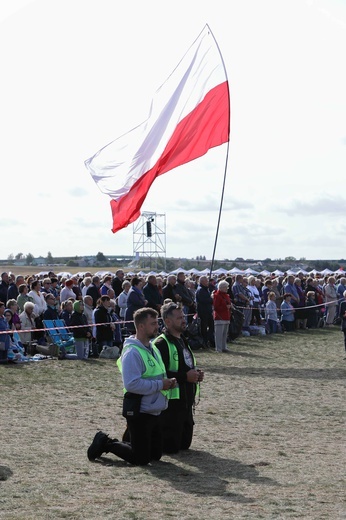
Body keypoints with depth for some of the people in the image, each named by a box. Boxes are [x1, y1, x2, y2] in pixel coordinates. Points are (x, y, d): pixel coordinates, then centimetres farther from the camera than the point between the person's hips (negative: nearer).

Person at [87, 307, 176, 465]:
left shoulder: (153, 349, 12)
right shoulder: (132, 352, -19)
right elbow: (132, 384, -29)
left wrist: (168, 382, 2)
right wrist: (160, 385, -22)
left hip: (155, 412, 9)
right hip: (139, 412, -9)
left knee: (156, 455, 16)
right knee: (141, 459, -5)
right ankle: (105, 443, 13)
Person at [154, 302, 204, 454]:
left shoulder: (182, 340, 16)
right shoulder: (161, 343, -15)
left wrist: (196, 374, 8)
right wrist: (185, 376, -23)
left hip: (186, 400, 9)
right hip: (171, 401, -9)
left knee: (185, 443, 14)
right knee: (170, 446, -6)